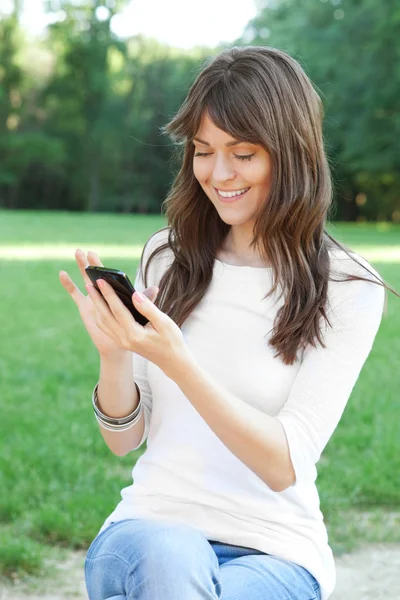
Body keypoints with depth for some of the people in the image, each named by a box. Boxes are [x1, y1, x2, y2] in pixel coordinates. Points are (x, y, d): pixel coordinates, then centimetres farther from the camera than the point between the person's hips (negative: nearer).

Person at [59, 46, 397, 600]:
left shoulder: (348, 289, -5)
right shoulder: (167, 256, 7)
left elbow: (285, 466, -12)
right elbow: (124, 440, 9)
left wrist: (177, 362, -24)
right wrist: (113, 354, -12)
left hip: (273, 551, -2)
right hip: (152, 527, 2)